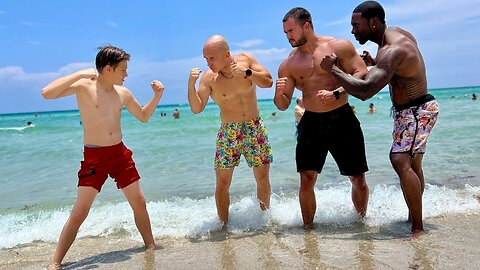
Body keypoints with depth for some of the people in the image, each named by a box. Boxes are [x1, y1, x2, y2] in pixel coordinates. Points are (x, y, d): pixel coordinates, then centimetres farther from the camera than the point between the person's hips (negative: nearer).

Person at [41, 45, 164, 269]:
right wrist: (80, 74, -22)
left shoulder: (123, 93, 6)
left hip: (120, 153, 5)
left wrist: (157, 96, 7)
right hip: (94, 156, -5)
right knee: (79, 212, -4)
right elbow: (47, 93, -23)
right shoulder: (84, 86, -8)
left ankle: (151, 246, 28)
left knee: (139, 203, 10)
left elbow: (144, 116, 21)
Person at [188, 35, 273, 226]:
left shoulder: (245, 59, -4)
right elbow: (197, 108, -10)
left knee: (263, 178, 8)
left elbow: (268, 82, -5)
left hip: (256, 128, 2)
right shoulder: (209, 77, -9)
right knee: (222, 182, -4)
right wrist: (191, 85, -25)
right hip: (229, 133, -1)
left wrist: (247, 73, -20)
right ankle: (224, 225, 11)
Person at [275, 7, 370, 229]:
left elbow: (362, 74, -9)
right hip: (311, 122, 2)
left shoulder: (339, 46, 0)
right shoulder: (288, 65, 7)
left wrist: (336, 93, -22)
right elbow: (283, 105, 8)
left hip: (342, 119, -1)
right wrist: (279, 93, -15)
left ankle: (362, 220, 28)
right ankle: (308, 228, 7)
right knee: (306, 178, -8)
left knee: (358, 178, 5)